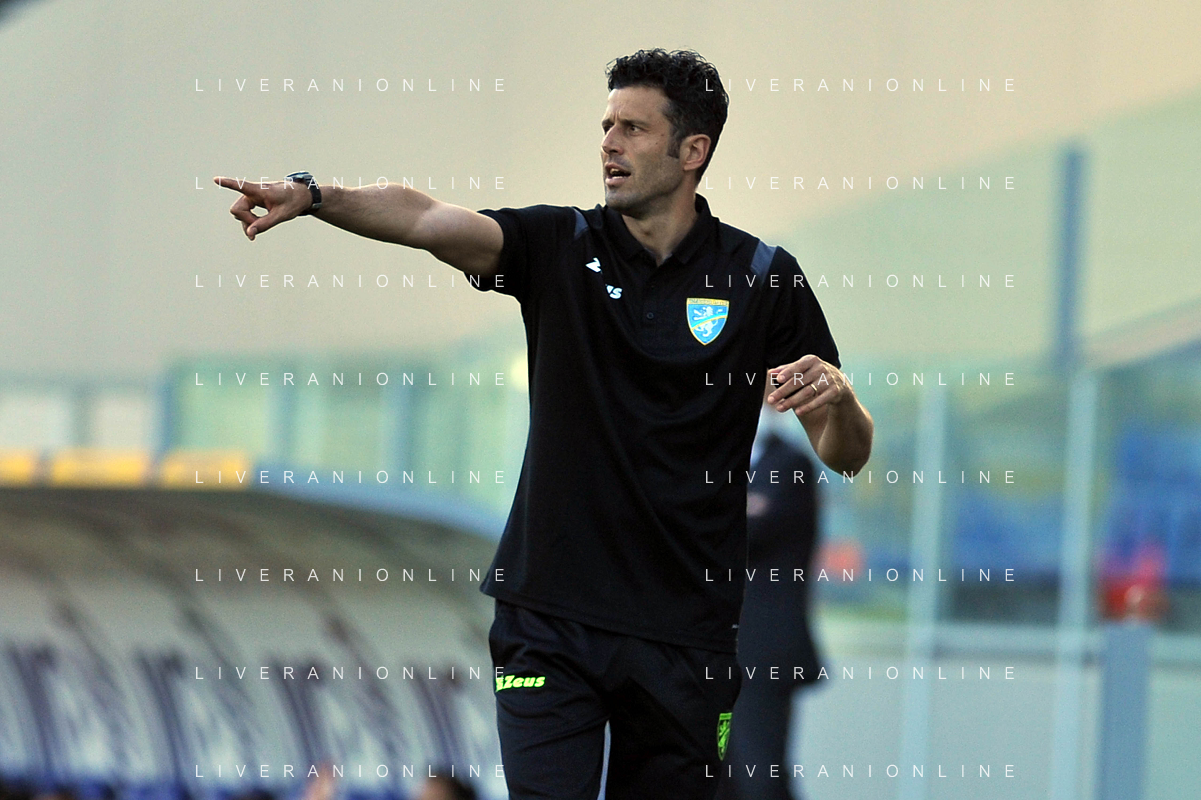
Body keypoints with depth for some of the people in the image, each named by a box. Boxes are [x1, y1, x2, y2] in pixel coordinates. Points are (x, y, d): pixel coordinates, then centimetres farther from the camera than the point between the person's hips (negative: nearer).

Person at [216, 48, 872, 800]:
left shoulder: (764, 279, 1)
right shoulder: (561, 247, 2)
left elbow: (847, 456, 3)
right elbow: (427, 219, -16)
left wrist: (837, 395, -19)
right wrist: (311, 195, -32)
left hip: (684, 627, 0)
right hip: (552, 618, 0)